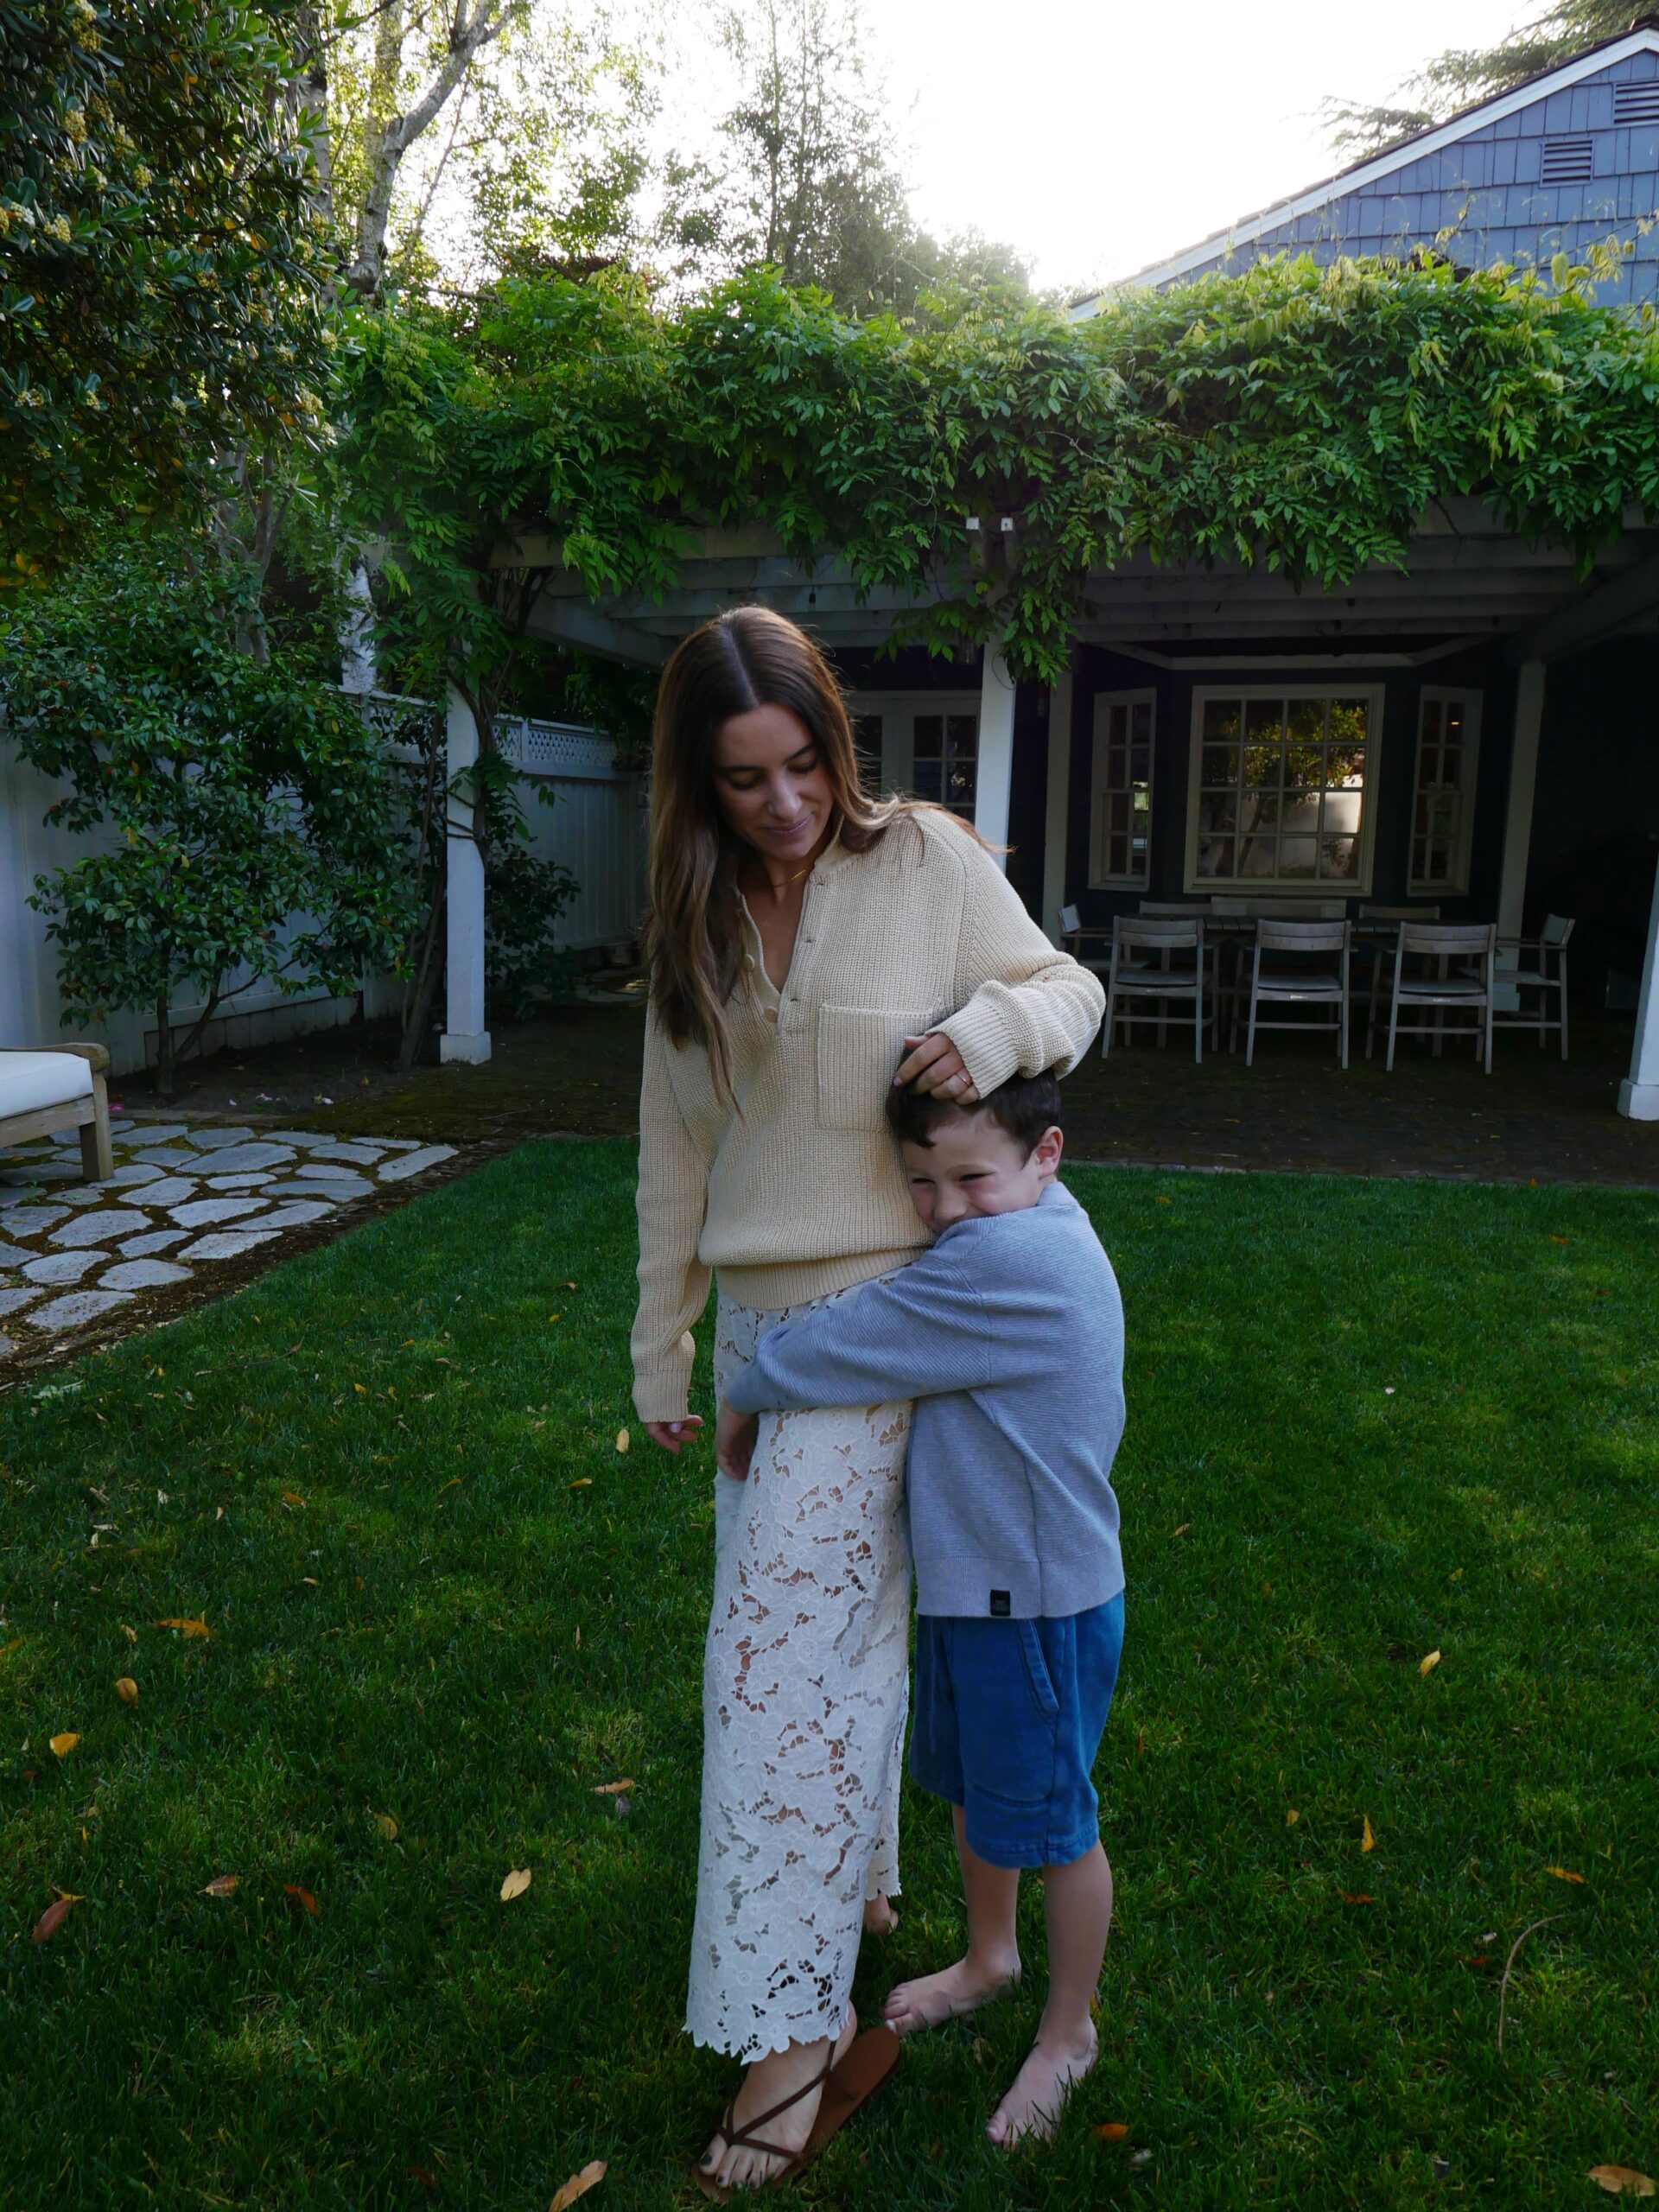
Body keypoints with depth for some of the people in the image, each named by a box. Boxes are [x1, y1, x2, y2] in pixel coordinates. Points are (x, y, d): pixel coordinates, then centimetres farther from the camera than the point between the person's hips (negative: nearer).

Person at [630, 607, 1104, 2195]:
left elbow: (1067, 985, 2)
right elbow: (676, 1145, 9)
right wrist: (660, 1349, 12)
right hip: (760, 1316, 5)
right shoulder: (698, 923, 6)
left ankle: (791, 2018, 8)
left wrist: (994, 1025, -23)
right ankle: (854, 1870, 40)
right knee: (833, 1608, 18)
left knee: (786, 1637, -6)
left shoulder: (927, 860, -8)